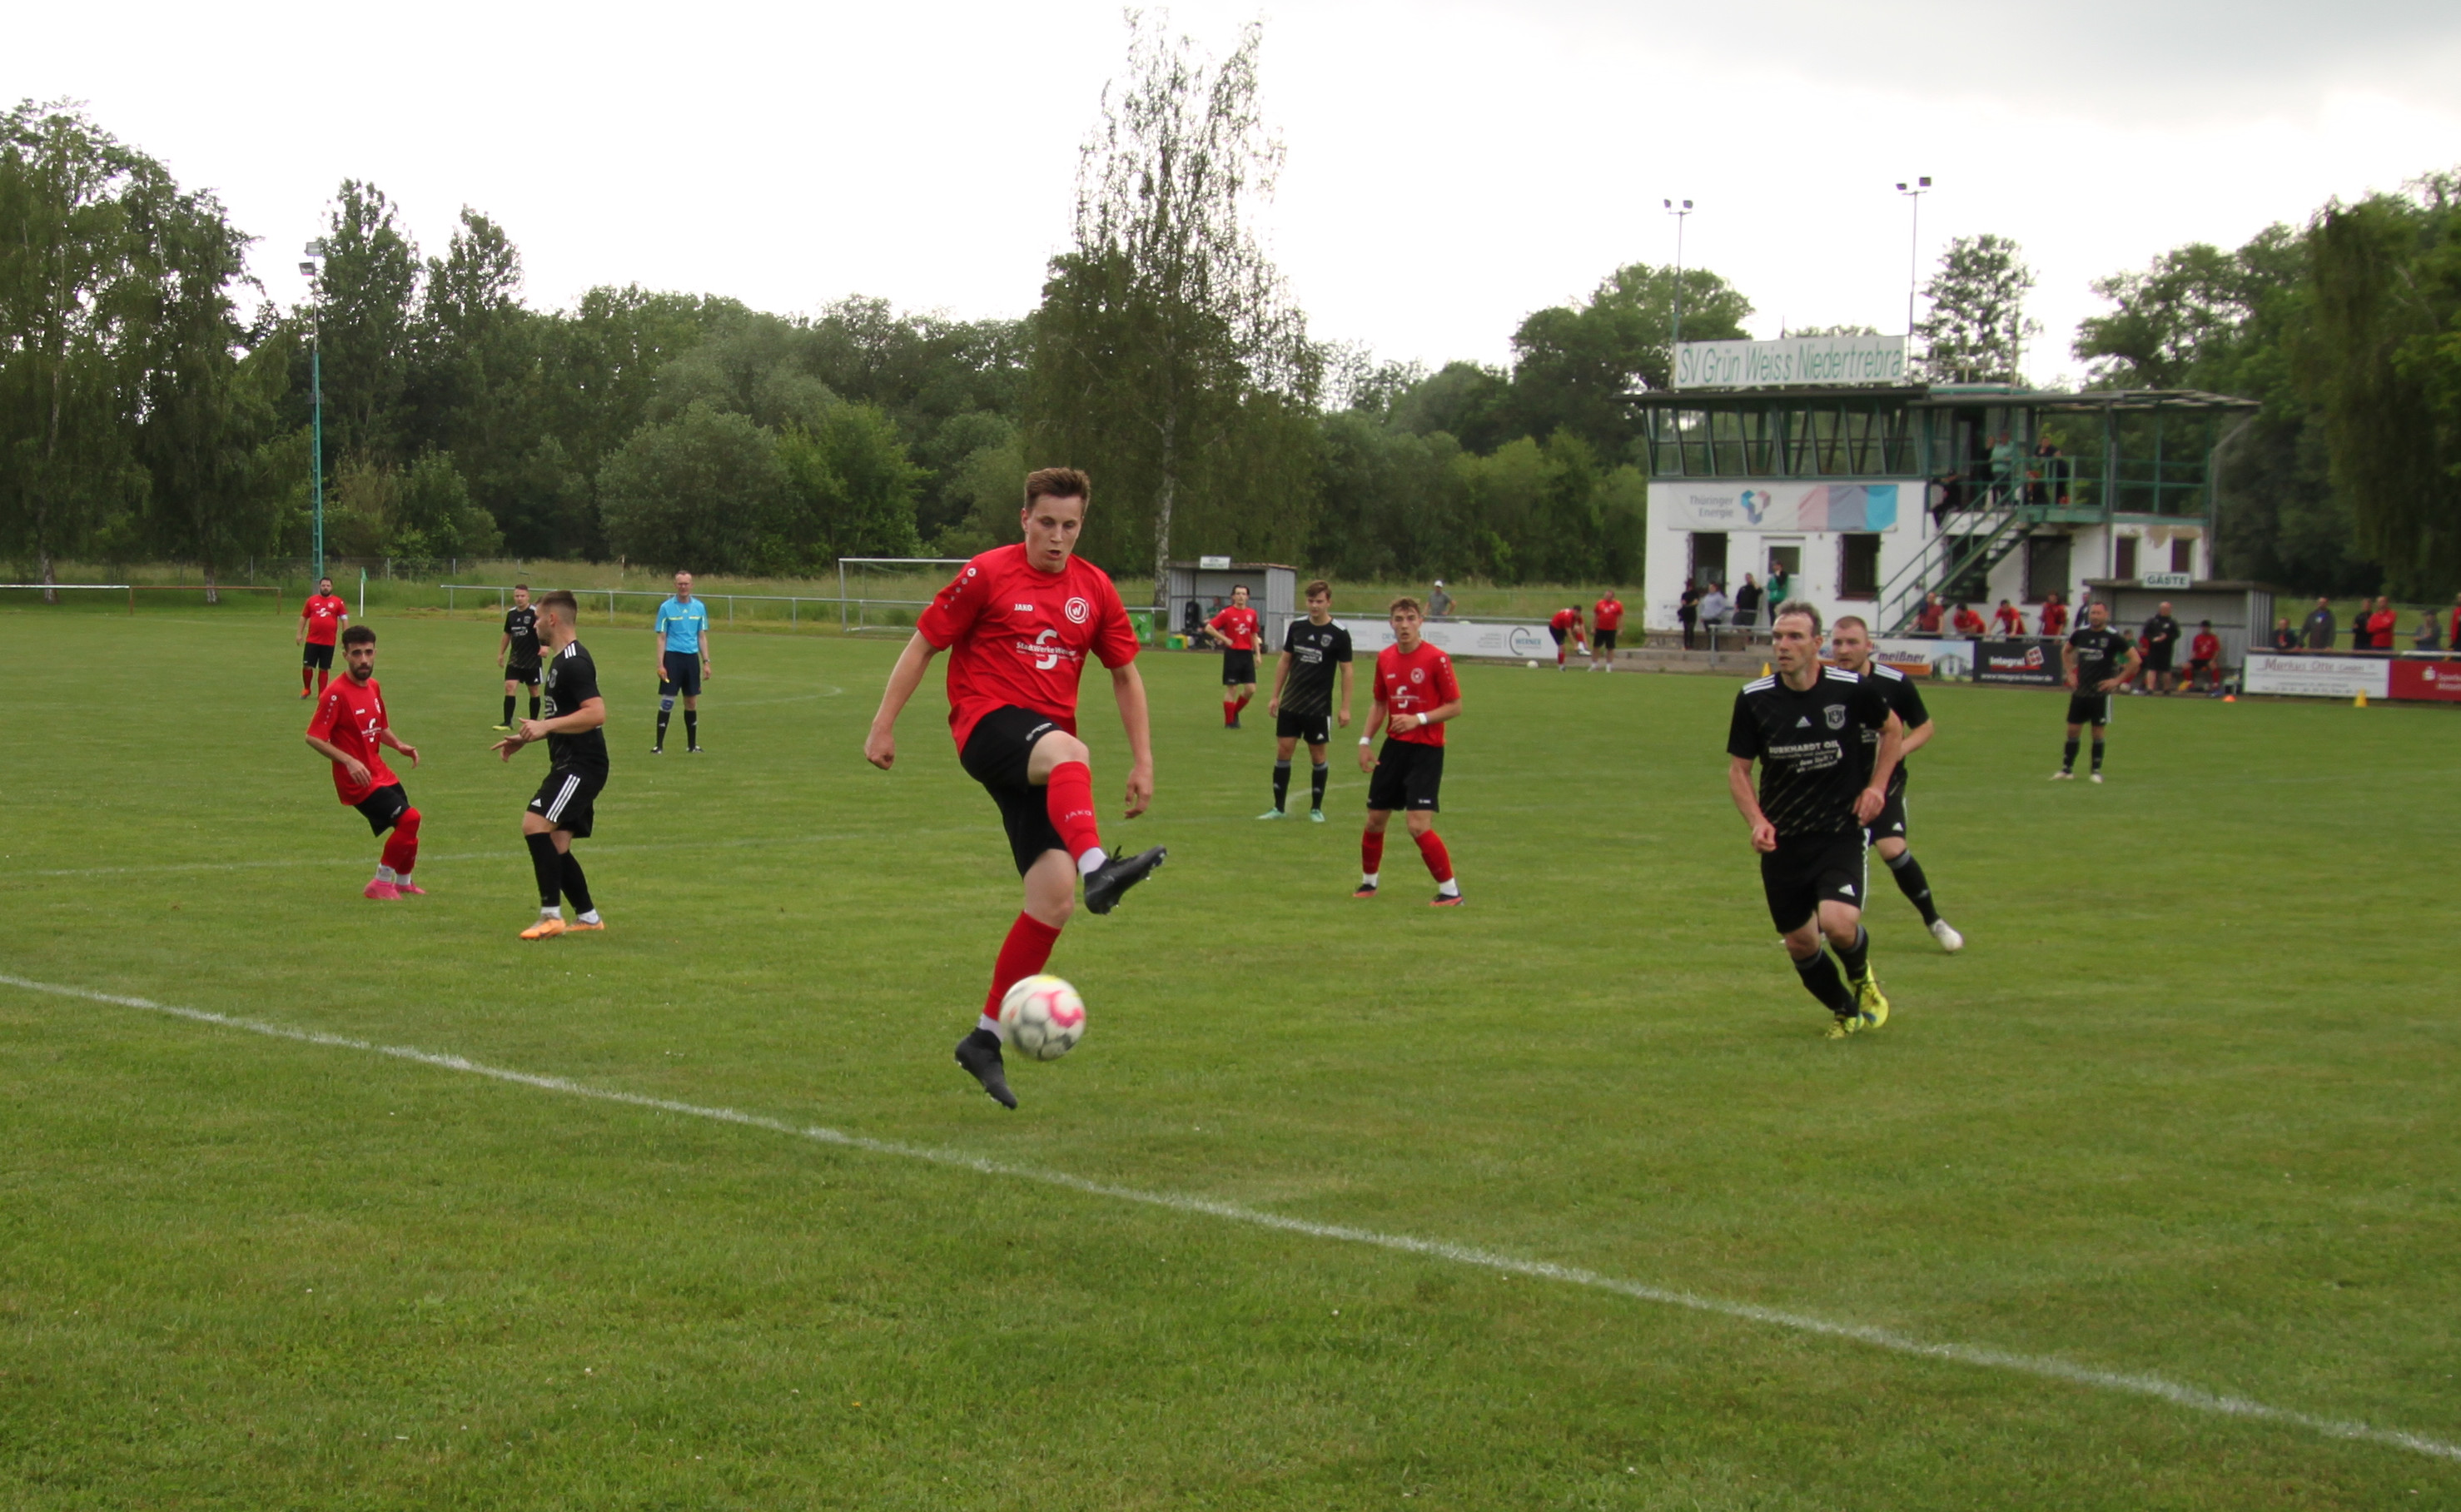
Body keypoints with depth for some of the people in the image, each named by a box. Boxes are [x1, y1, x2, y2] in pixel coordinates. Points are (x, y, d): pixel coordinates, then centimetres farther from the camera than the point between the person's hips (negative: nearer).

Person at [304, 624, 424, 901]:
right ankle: (380, 884, -7)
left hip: (380, 773, 8)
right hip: (358, 781, -8)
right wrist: (348, 761, -28)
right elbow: (314, 738, -20)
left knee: (409, 828, 16)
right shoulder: (336, 694, -18)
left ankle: (403, 883, 41)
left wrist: (400, 745, 1)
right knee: (409, 818, -20)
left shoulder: (374, 687, 8)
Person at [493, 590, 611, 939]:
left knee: (535, 824, -22)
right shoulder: (560, 660, 19)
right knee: (555, 845, 10)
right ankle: (588, 917, 20)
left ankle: (551, 915, -20)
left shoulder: (574, 662, -15)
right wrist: (525, 738, 23)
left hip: (582, 765, -11)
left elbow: (596, 713, -25)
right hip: (568, 765, 11)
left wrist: (546, 726, -26)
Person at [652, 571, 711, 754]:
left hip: (692, 657, 3)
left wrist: (706, 662, 6)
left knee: (692, 702, 8)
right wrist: (660, 664, -9)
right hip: (672, 656, -3)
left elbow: (702, 637, 13)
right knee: (667, 701, -7)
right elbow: (661, 638, -2)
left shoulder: (700, 607, 7)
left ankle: (692, 745, 18)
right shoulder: (666, 607, -2)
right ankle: (659, 745, -3)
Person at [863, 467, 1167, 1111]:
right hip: (987, 724, -5)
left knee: (1055, 898, -6)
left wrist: (1142, 760, 12)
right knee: (1067, 752, -40)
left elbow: (1125, 674, 19)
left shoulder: (1094, 590, 11)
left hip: (1046, 755, 5)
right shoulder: (987, 576, -2)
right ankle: (1097, 867, -67)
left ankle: (987, 1038, 5)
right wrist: (883, 727, 0)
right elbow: (922, 646, 4)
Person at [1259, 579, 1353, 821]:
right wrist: (1275, 696, 10)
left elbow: (1346, 671, -4)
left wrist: (1345, 708, -8)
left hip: (1319, 707, -3)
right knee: (1283, 750, 1)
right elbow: (1285, 661, 13)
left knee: (1318, 754, 4)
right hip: (1290, 703, 3)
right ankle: (1278, 807, 8)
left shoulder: (1339, 634, -7)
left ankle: (1316, 809, 15)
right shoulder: (1296, 627, 4)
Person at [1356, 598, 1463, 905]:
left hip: (1426, 750, -6)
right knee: (1375, 819, 11)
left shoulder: (1436, 659, -12)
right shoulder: (1385, 658, 6)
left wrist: (1419, 719, -21)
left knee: (1418, 825, -15)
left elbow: (1455, 707, -10)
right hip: (1394, 746, 6)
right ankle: (1369, 882, 31)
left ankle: (1451, 891, -5)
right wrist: (1365, 741, 9)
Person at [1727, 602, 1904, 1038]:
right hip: (1782, 840, 3)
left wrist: (1876, 786, -1)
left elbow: (1893, 729, 11)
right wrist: (1757, 822, -11)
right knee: (1799, 943, 7)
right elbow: (1738, 769, 4)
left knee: (1837, 923, -23)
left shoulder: (1853, 689, -10)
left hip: (1841, 834, -3)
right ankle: (1846, 1011, 36)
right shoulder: (1753, 699, -6)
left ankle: (1862, 976, 14)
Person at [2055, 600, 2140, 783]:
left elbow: (2136, 660, -8)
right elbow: (2065, 651, 23)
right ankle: (2067, 770, 10)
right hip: (2080, 691, 4)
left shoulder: (2113, 637, -9)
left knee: (2098, 733, 0)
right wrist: (2070, 674, 11)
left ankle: (2096, 771, 10)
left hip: (2100, 693, -4)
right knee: (2072, 730, 4)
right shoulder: (2081, 634, 4)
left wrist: (2117, 680, -10)